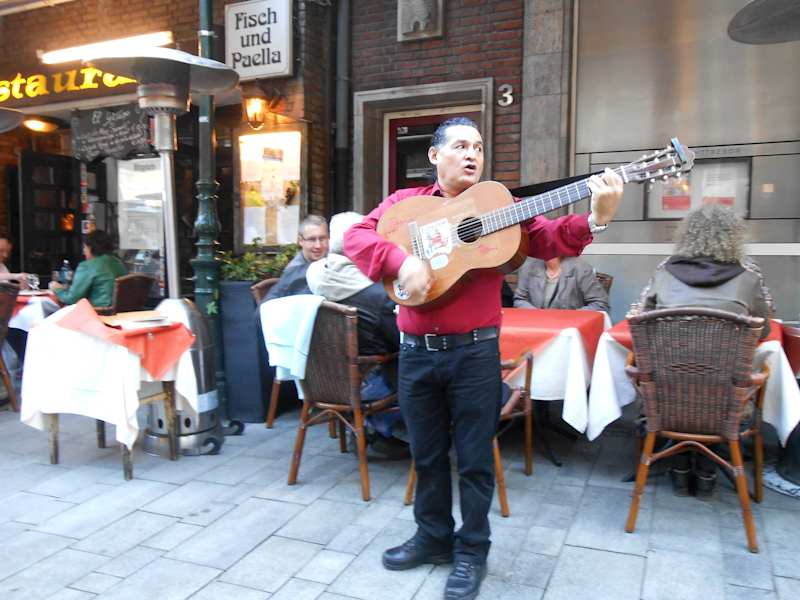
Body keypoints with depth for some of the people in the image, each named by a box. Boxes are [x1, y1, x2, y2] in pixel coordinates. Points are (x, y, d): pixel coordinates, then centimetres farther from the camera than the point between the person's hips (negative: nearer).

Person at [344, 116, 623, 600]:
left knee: (475, 457, 8)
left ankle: (472, 550, 29)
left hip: (475, 352, -1)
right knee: (427, 453, 17)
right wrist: (402, 259, -22)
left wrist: (595, 219, -26)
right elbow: (357, 235, -5)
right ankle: (434, 537, 37)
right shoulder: (405, 203, 7)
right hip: (416, 351, 2)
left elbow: (549, 239, -7)